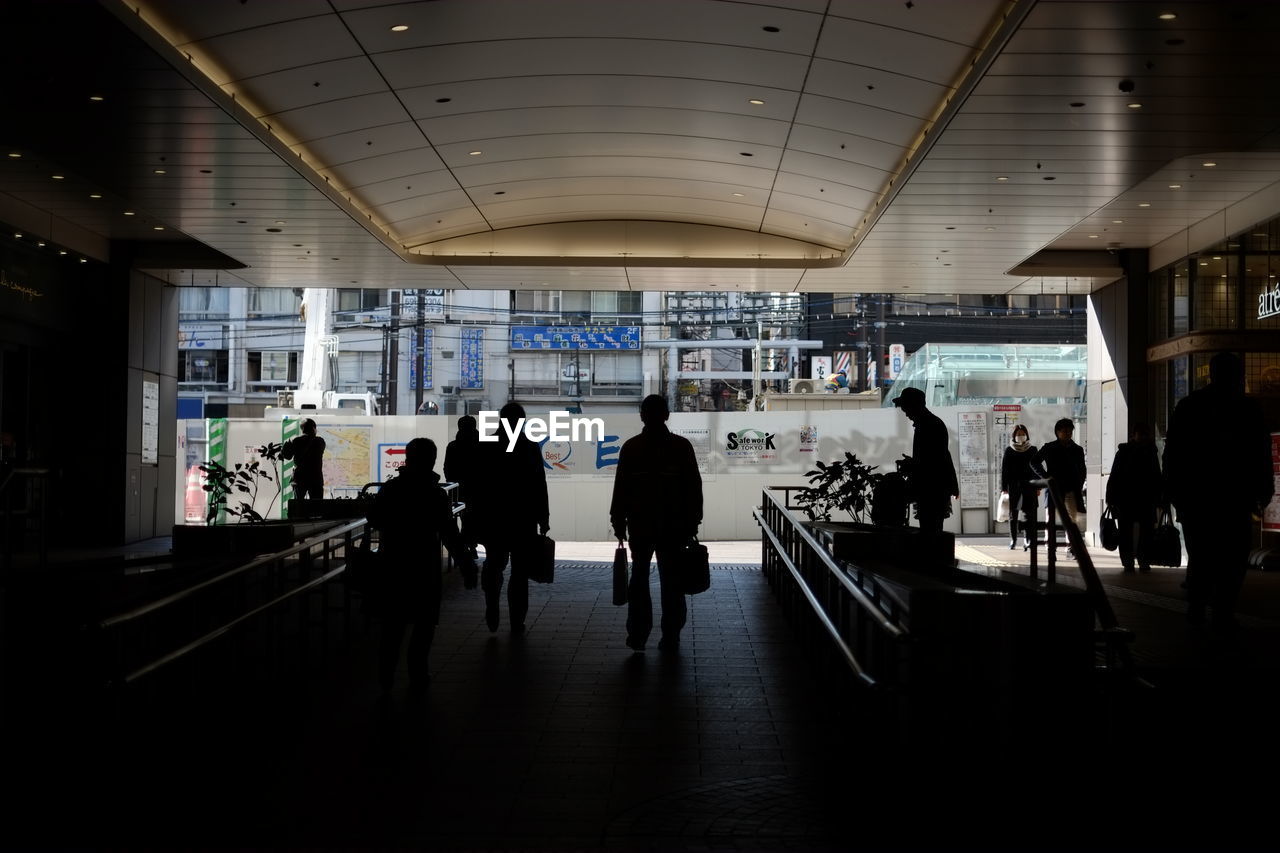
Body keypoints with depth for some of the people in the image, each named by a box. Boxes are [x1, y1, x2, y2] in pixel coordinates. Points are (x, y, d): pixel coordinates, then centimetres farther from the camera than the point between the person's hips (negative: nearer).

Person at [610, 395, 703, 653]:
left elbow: (620, 489, -3)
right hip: (674, 527, 0)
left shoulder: (631, 447, -4)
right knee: (671, 583, 7)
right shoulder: (681, 446, -3)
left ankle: (638, 636, 6)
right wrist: (692, 524, 5)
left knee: (639, 579, 12)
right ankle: (670, 639, 7)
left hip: (640, 526, 0)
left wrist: (619, 524, 5)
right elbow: (694, 488, -2)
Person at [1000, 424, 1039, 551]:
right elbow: (1004, 469, 3)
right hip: (1013, 486, 1)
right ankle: (1013, 540, 15)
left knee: (1029, 513, -10)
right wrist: (1004, 487, -3)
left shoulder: (1032, 450, 6)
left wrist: (1038, 487, 1)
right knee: (1013, 514, 7)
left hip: (1029, 485, -1)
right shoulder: (1009, 450, 5)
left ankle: (1027, 539, -16)